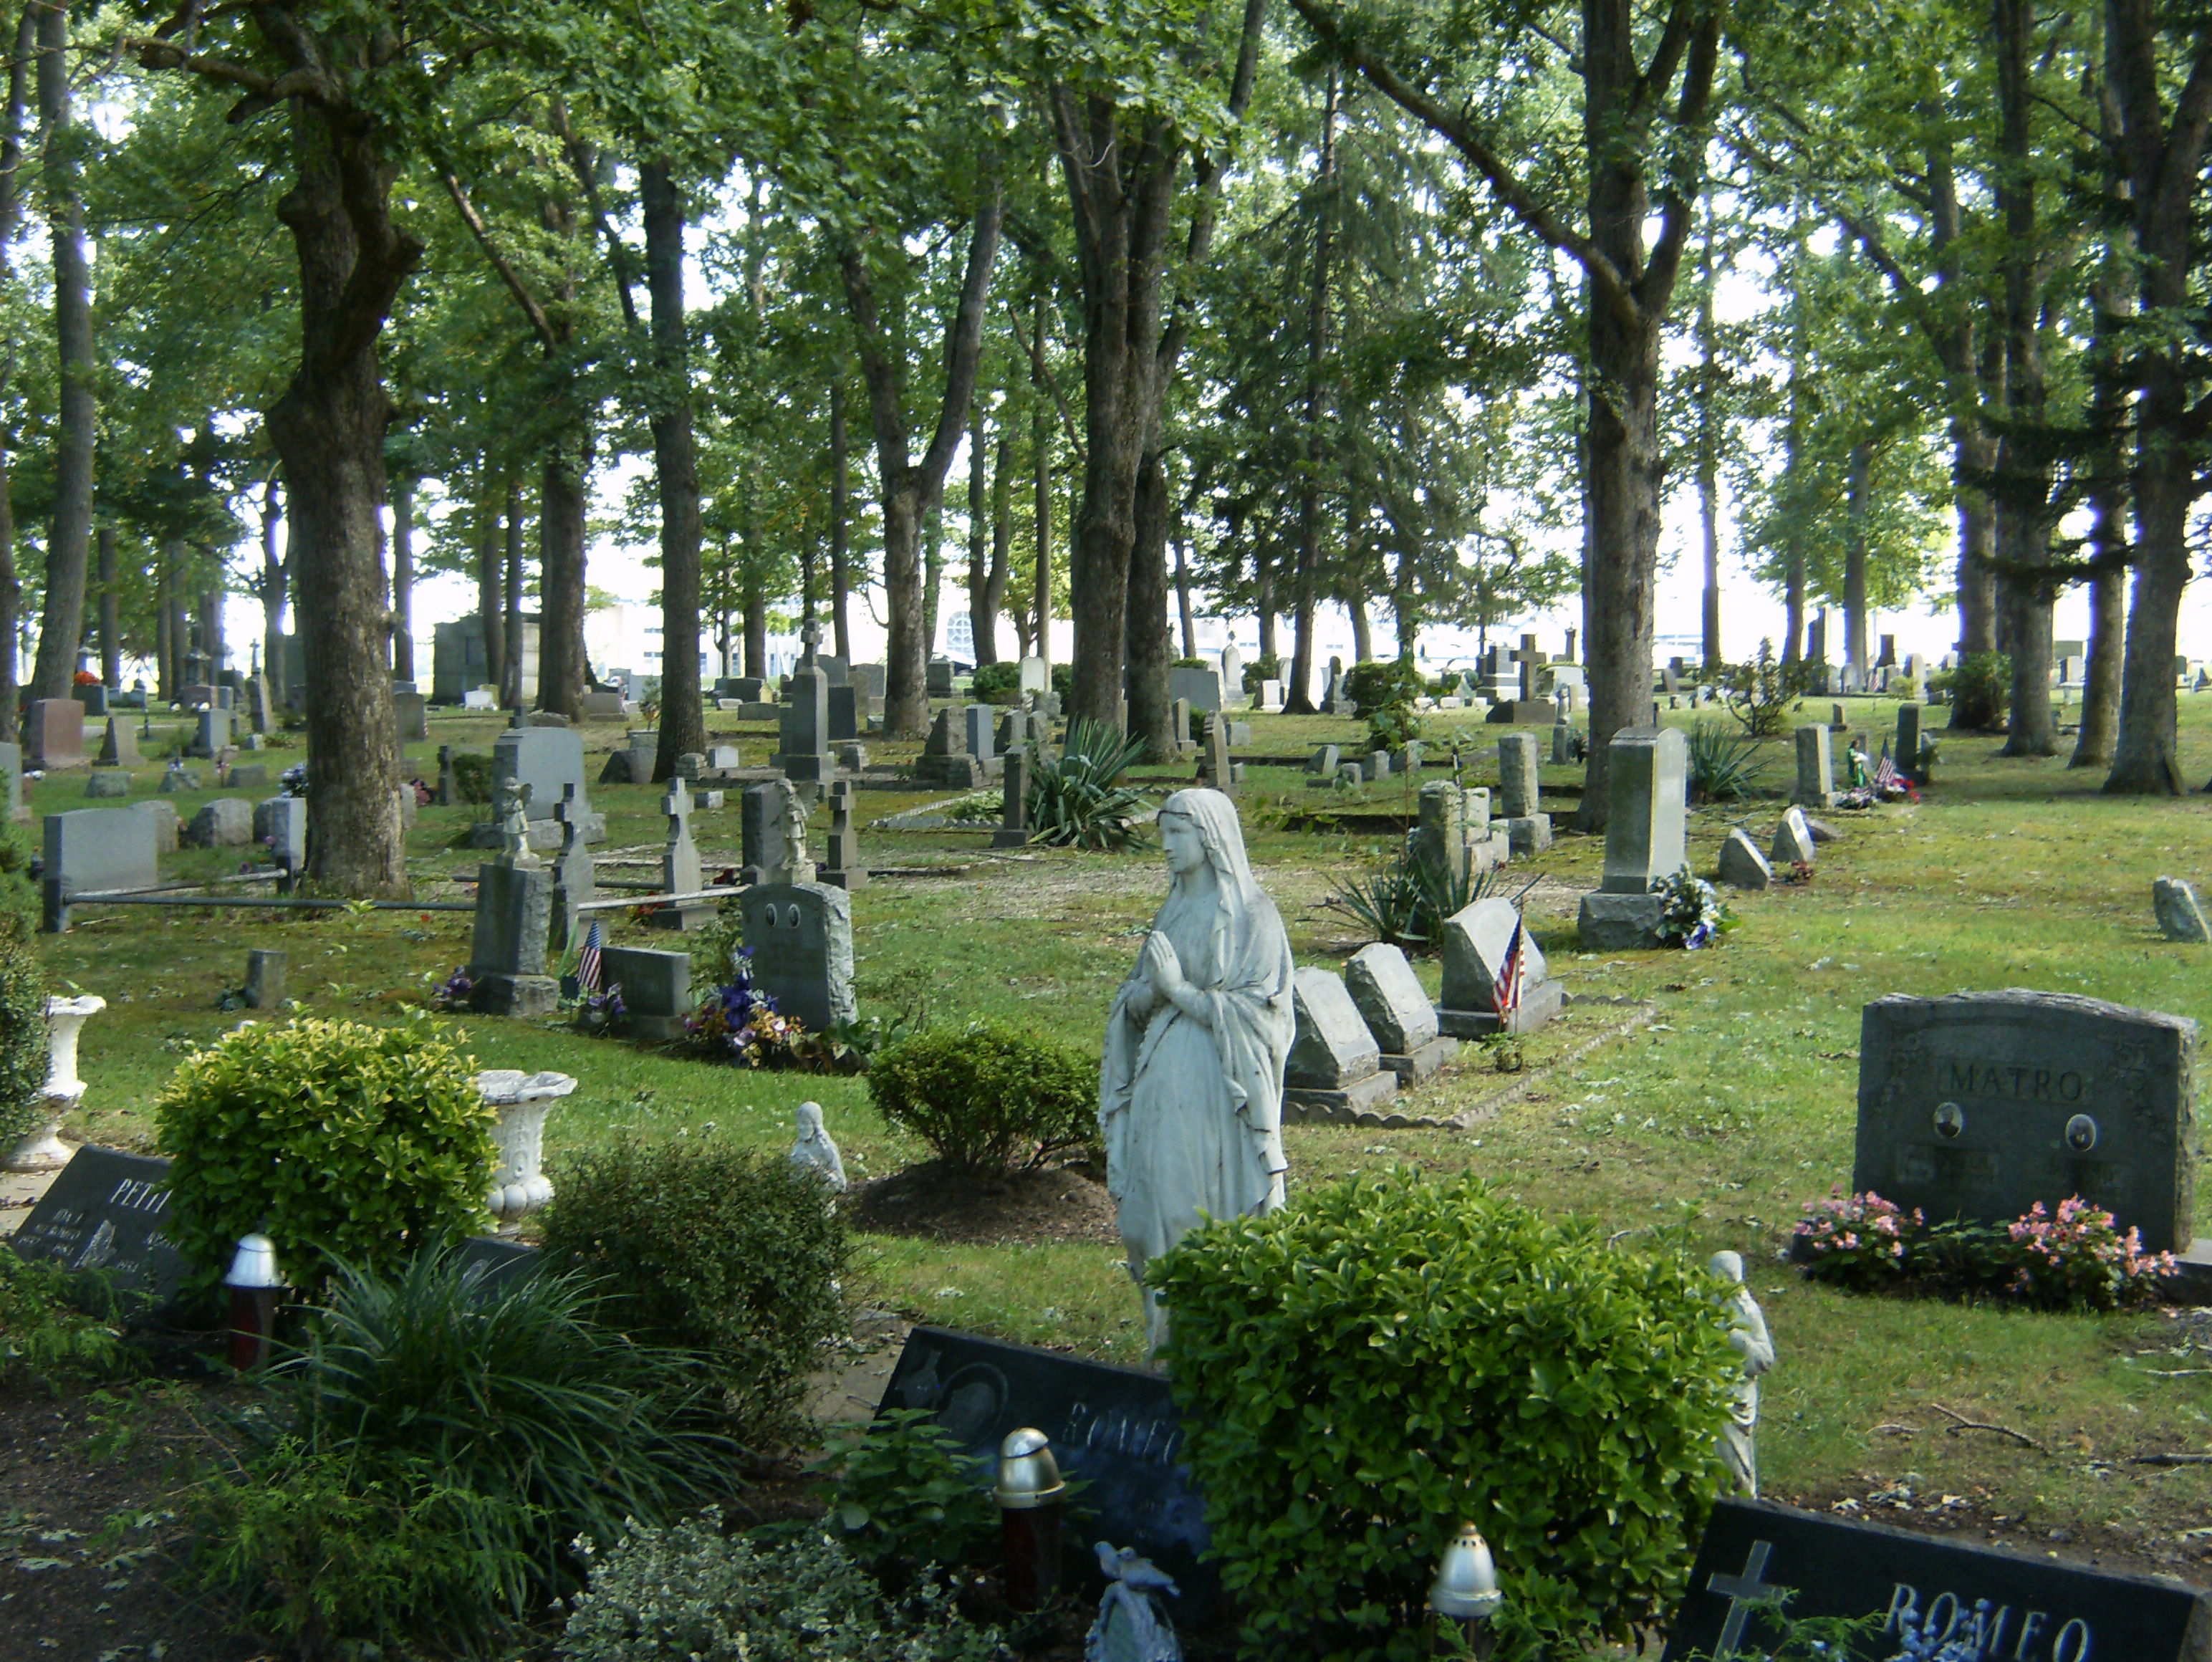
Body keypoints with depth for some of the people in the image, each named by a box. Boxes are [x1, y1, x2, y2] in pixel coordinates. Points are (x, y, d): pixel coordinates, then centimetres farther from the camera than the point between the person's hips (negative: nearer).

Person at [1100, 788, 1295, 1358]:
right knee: (1160, 1202, 8)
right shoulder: (1175, 909, 14)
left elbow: (1255, 1012, -13)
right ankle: (1172, 1334, 19)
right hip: (1161, 1081, 7)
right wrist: (1146, 993, -8)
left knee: (1214, 1207, -3)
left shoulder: (1249, 914, -8)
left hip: (1213, 1086, -7)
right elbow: (1133, 1001, 14)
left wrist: (1181, 990, -16)